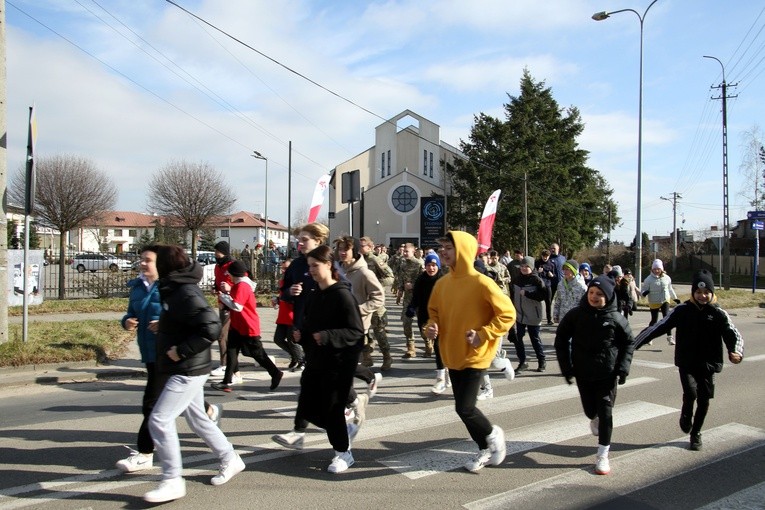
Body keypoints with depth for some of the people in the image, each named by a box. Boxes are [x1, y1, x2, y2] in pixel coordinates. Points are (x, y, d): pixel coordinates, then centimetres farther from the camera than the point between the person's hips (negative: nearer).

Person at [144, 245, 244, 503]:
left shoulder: (186, 294, -21)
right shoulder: (175, 290, 9)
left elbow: (212, 327, -30)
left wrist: (181, 351, -24)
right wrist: (162, 326, 6)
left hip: (189, 371, -10)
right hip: (185, 370, 10)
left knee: (160, 420, -8)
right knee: (197, 419, 18)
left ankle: (173, 481, 3)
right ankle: (230, 459, 31)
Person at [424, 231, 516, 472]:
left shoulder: (481, 283, -18)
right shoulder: (441, 283, 1)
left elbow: (507, 314, -14)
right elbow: (434, 311, 16)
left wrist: (483, 335, -21)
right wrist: (431, 326, -5)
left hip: (474, 356, -6)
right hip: (452, 355, 7)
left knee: (464, 408, -8)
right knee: (463, 407, 13)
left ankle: (494, 434, 23)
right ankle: (485, 449, 34)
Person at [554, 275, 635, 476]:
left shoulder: (615, 318, -9)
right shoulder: (575, 315, -9)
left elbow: (629, 343, 3)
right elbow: (561, 339, 0)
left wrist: (623, 368, -6)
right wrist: (567, 368, -4)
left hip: (608, 374, -1)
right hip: (583, 374, 1)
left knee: (605, 413, -1)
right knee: (590, 409, 13)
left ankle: (603, 455, 9)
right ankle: (594, 418, 51)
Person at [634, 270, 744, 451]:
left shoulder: (719, 314, -3)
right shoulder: (682, 310, -4)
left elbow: (733, 334, -11)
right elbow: (659, 327, -7)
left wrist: (735, 351, -35)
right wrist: (635, 343, -15)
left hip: (708, 364, 1)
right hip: (686, 363, -1)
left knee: (704, 400, 6)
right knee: (690, 392, -19)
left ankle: (695, 433, 29)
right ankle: (686, 416, 15)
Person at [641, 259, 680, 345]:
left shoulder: (666, 278, 1)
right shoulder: (649, 279, -11)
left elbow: (670, 289, 16)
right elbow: (643, 289, -7)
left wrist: (675, 298, 23)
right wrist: (644, 293, -31)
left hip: (665, 301, 2)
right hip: (654, 303, -2)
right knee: (654, 320, 6)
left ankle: (669, 337, -9)